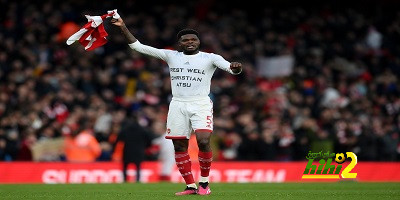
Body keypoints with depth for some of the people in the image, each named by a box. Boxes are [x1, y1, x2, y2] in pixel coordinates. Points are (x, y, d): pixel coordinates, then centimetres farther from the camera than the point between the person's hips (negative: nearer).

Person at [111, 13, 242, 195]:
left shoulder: (210, 58, 3)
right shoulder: (171, 56, 9)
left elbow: (230, 68, -11)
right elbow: (137, 46, 9)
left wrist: (235, 68, -36)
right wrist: (123, 27, 0)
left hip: (201, 105, -3)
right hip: (178, 105, 3)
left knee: (203, 141, -19)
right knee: (179, 146, 0)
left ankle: (204, 183, -3)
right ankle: (190, 186, 9)